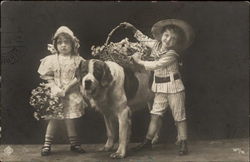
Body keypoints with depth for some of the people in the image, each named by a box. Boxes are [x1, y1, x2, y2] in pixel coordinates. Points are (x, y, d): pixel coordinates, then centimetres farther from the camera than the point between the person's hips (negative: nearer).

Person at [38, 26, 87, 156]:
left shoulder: (77, 60, 1)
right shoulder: (51, 60, 0)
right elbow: (47, 77, 0)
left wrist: (69, 86, -12)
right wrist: (55, 89, -11)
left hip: (72, 95, 1)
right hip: (56, 95, -1)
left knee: (70, 119, 7)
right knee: (54, 119, 0)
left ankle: (74, 143, 21)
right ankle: (47, 144, 11)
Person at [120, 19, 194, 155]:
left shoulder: (172, 54, -18)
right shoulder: (156, 45, 4)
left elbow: (155, 65, -20)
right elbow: (144, 39, 23)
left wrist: (139, 61, -9)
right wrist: (132, 28, 21)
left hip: (174, 87, -6)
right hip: (160, 88, 7)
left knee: (179, 116, 0)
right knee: (155, 115, 8)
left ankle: (183, 144, 6)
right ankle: (148, 141, 13)